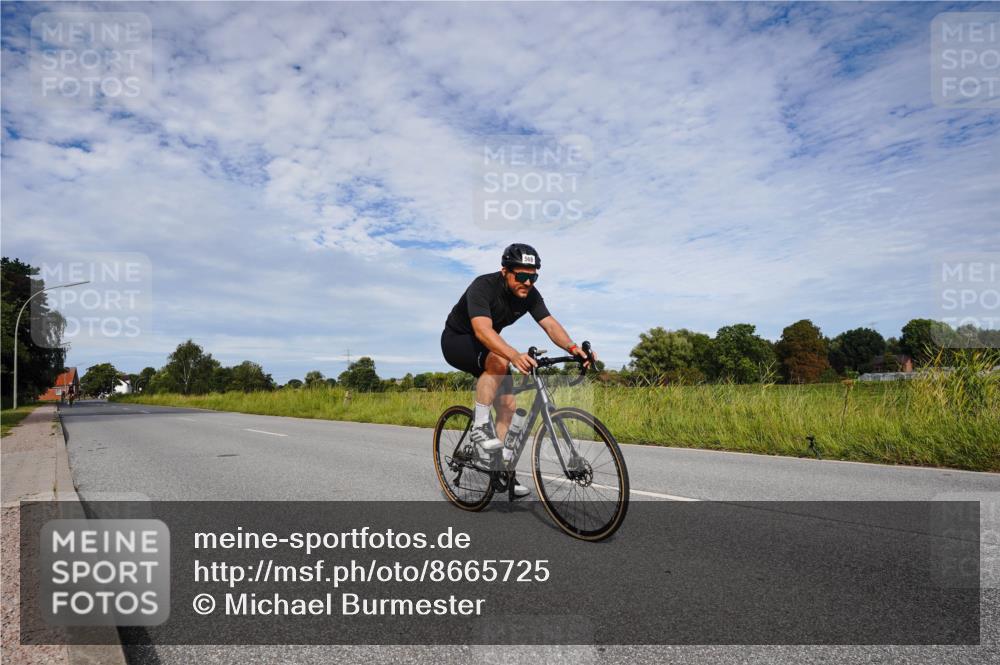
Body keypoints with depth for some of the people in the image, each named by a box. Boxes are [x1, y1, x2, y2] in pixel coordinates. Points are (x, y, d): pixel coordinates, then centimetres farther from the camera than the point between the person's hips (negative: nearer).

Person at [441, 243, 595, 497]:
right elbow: (483, 330, -46)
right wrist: (515, 355, -62)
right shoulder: (483, 286, -32)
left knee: (508, 405, -3)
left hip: (486, 346, 7)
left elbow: (550, 324, -23)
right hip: (457, 341, -6)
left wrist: (573, 348, -43)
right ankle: (480, 426, -23)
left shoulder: (530, 294, -13)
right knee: (499, 362, -36)